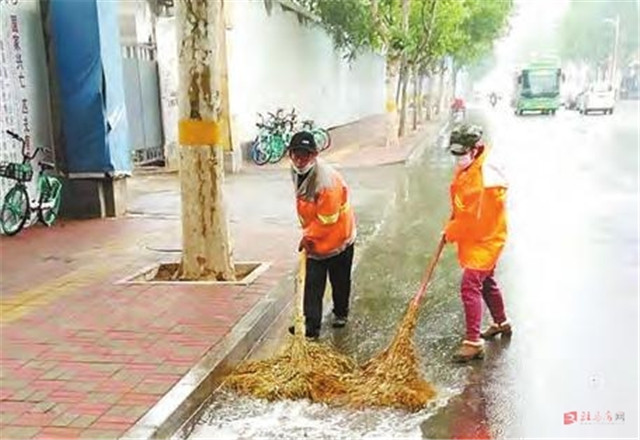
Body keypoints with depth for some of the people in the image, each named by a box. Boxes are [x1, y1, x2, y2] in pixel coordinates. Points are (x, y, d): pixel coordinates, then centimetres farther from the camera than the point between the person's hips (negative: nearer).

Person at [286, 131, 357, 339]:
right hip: (314, 240, 6)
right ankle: (311, 325, 4)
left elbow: (327, 218, -26)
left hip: (338, 238, -6)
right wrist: (307, 234, 7)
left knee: (340, 281, 15)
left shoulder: (327, 180, -30)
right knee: (312, 283, 1)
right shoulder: (297, 172, -5)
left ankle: (340, 313, 38)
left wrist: (309, 236, -15)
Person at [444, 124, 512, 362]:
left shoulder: (485, 178, -27)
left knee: (470, 287, -13)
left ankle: (473, 342, -9)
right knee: (486, 281, 24)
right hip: (472, 238, 10)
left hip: (484, 240, -10)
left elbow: (473, 218, -25)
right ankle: (501, 323, 44)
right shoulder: (465, 169, 4)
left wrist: (450, 232, -14)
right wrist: (451, 227, 2)